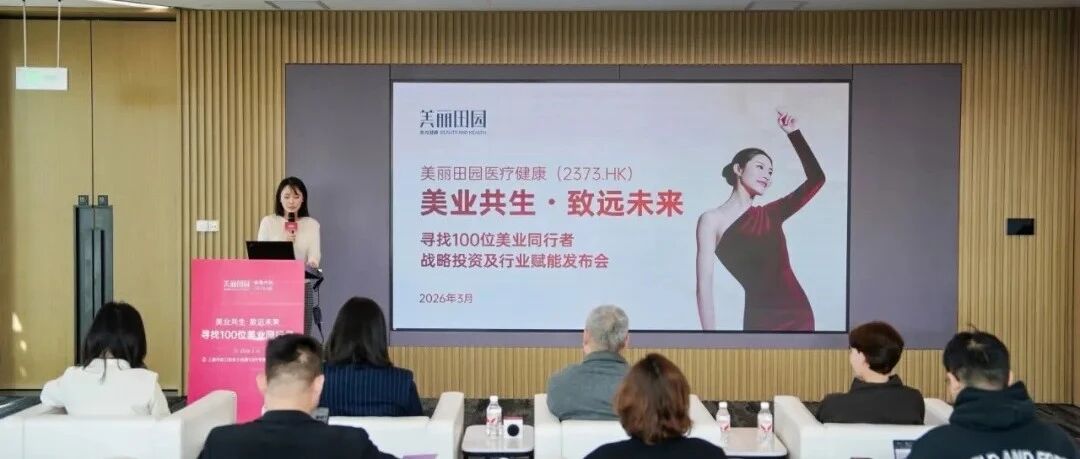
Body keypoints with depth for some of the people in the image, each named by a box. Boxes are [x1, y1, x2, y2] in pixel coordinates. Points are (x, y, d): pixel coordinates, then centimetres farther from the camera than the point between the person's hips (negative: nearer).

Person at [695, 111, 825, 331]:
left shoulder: (770, 214, 13)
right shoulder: (712, 220, -1)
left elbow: (816, 178, 12)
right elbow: (704, 286, -8)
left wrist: (793, 133, 10)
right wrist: (710, 335, -14)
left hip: (799, 313, 5)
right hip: (760, 317, -4)